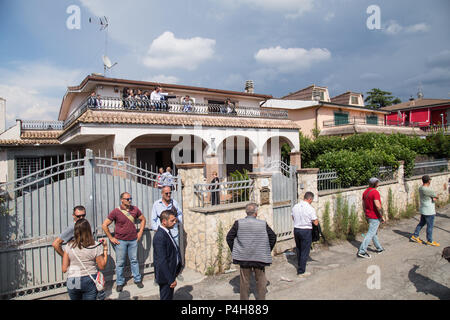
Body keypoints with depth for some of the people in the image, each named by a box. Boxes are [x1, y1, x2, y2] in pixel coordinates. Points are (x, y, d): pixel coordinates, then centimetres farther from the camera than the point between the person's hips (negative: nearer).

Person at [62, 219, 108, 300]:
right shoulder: (96, 246, -11)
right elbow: (102, 266, -2)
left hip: (72, 282, 2)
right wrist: (105, 249, 3)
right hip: (90, 281, -2)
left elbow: (64, 269, -1)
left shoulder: (69, 246, -6)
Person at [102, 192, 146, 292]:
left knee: (134, 260, 12)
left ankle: (138, 280, 26)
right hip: (120, 241, -2)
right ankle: (120, 283, 23)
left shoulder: (135, 209, -1)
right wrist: (111, 238, -6)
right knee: (120, 262, 7)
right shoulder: (116, 212, -10)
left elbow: (143, 219, 15)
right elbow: (104, 225, -6)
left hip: (133, 240, 3)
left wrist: (140, 232, 9)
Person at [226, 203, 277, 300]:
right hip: (260, 258, 0)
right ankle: (261, 298, 24)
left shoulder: (238, 223, -8)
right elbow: (273, 237, 1)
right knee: (261, 280, 16)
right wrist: (267, 251, 11)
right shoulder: (263, 224, -7)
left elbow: (229, 237, -4)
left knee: (244, 281, 13)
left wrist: (234, 251, 6)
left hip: (243, 257, 1)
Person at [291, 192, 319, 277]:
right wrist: (316, 219, 7)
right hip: (306, 231, -6)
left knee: (299, 250, 21)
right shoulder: (310, 208, -16)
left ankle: (299, 267, 36)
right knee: (305, 252, 6)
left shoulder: (295, 207, 2)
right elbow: (316, 223, -13)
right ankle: (301, 272, 12)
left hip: (296, 229, 6)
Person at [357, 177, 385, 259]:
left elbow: (363, 205, 14)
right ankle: (362, 251, -8)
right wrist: (382, 216, -16)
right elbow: (378, 206, -25)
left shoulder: (365, 192, 8)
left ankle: (379, 248, 34)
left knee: (374, 233, 20)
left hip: (369, 216, 9)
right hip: (375, 217, -9)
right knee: (370, 234, -7)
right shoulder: (375, 192, -19)